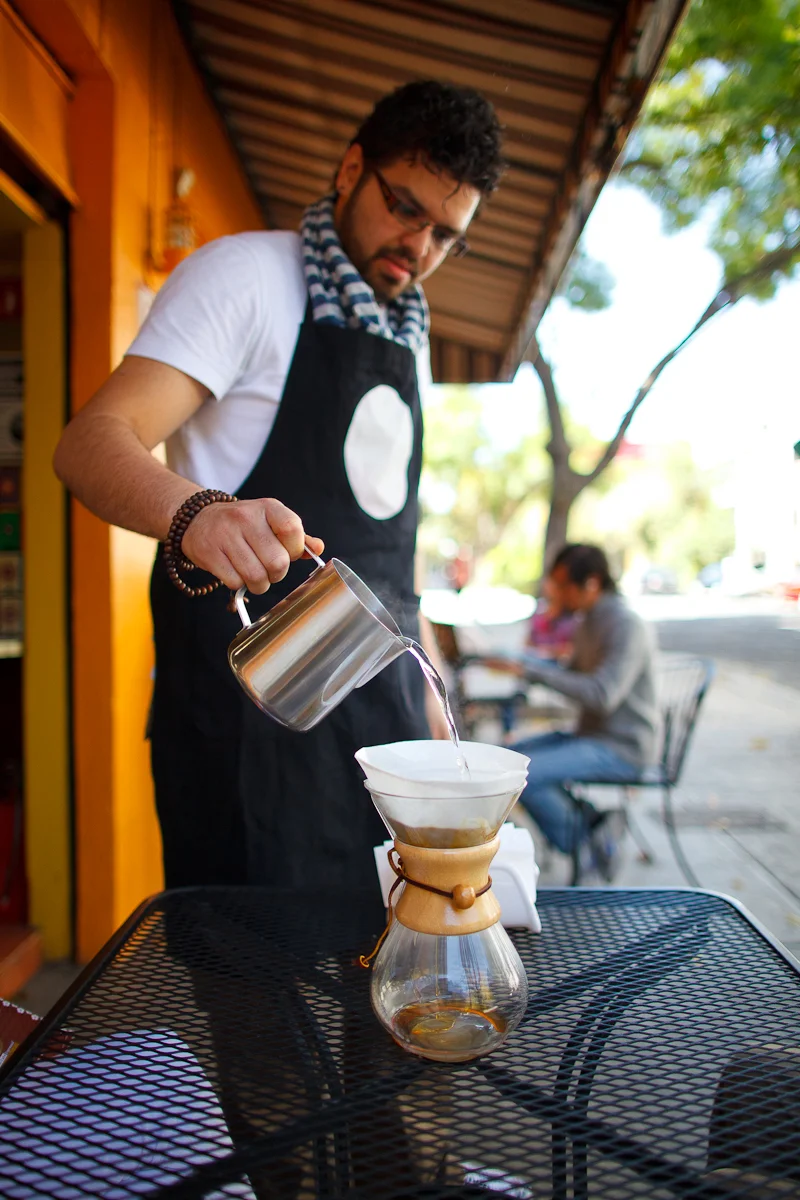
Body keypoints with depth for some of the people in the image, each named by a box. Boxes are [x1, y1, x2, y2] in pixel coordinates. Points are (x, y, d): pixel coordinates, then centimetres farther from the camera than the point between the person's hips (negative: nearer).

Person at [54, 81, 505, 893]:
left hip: (381, 701, 7)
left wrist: (426, 688, 16)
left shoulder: (409, 337, 17)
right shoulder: (246, 273, -4)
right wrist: (197, 512, -38)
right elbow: (90, 441, -17)